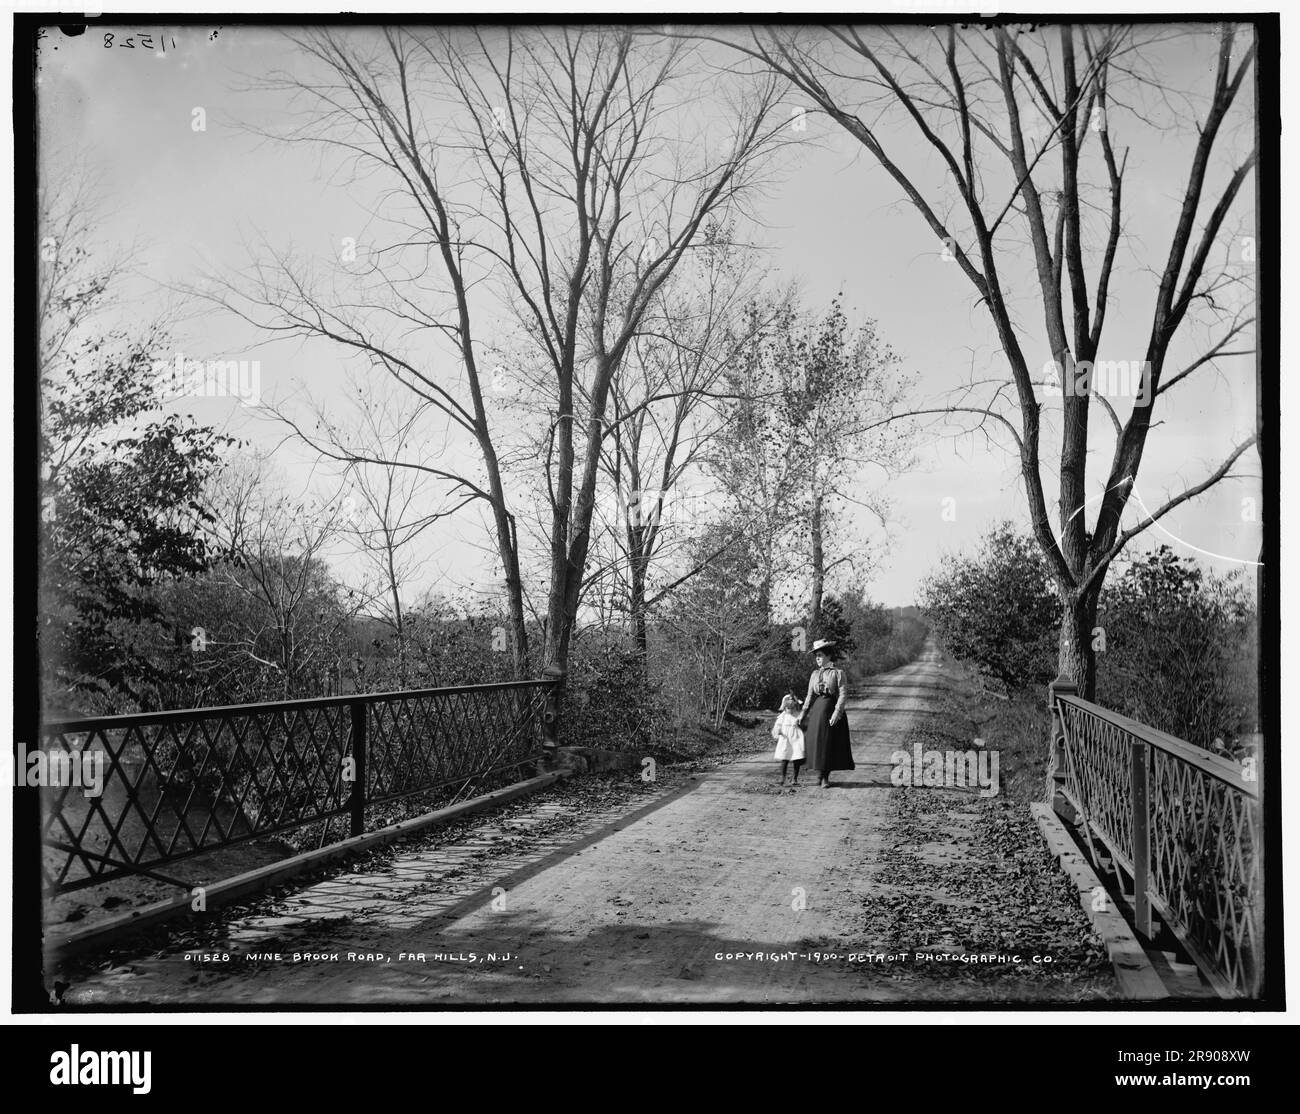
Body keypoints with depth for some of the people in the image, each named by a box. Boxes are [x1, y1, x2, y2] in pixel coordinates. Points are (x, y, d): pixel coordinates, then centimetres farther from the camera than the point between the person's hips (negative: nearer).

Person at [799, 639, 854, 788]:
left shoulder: (837, 672, -4)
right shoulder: (815, 674, 11)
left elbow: (843, 694, -9)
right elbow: (810, 695, 13)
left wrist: (836, 712, -18)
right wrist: (803, 714, 7)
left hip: (831, 707, -4)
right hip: (816, 709, 4)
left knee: (830, 743, 1)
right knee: (817, 742, 3)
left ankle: (825, 777, 10)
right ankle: (820, 776, 13)